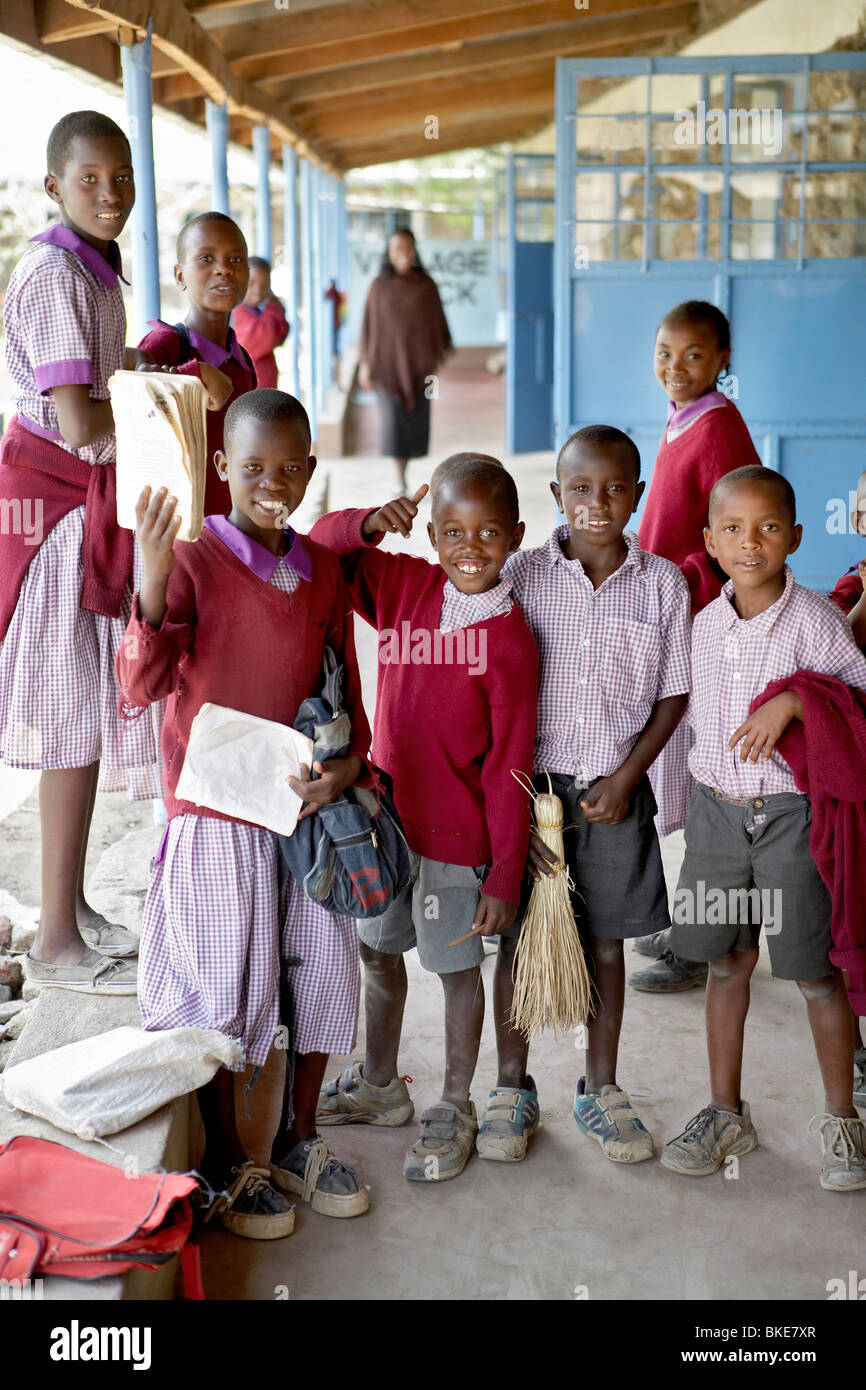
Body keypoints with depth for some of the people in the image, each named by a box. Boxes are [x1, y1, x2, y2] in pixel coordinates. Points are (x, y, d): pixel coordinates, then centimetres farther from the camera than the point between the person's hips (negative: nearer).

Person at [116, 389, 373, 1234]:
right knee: (221, 990, 4)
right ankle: (226, 1163, 24)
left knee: (326, 968, 12)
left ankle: (298, 1140, 32)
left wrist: (350, 763, -8)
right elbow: (141, 686, -21)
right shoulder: (193, 559, -10)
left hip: (310, 806, 5)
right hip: (217, 810, -5)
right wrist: (153, 573, -35)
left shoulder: (322, 569, 6)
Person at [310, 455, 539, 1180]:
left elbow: (508, 770, -16)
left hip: (457, 834, -6)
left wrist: (504, 876, -16)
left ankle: (455, 1110, 30)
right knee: (378, 949, 21)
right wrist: (370, 522, -15)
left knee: (458, 966, 9)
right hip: (387, 815, 6)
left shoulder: (509, 639, -18)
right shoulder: (404, 585, -3)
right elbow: (320, 546, 6)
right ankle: (379, 1085, 43)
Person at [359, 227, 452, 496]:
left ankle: (403, 470, 21)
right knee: (393, 419, -9)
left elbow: (437, 322, 7)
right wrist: (366, 363, -2)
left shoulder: (426, 285, 3)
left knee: (416, 420, 1)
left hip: (418, 361, 1)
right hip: (388, 361, -1)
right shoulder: (379, 285, 2)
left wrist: (439, 357, 2)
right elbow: (369, 324, 3)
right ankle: (399, 481, -5)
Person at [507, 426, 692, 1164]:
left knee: (606, 943, 11)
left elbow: (672, 696, 3)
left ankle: (600, 1090, 27)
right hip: (530, 783, 0)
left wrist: (626, 778, -8)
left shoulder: (663, 583, -2)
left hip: (615, 791, 1)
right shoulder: (523, 574, -4)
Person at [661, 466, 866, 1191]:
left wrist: (792, 700, -23)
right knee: (727, 961, 13)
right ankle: (726, 1113, 27)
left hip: (792, 812, -5)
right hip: (718, 808, 5)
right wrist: (692, 803, 15)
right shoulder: (706, 624, 3)